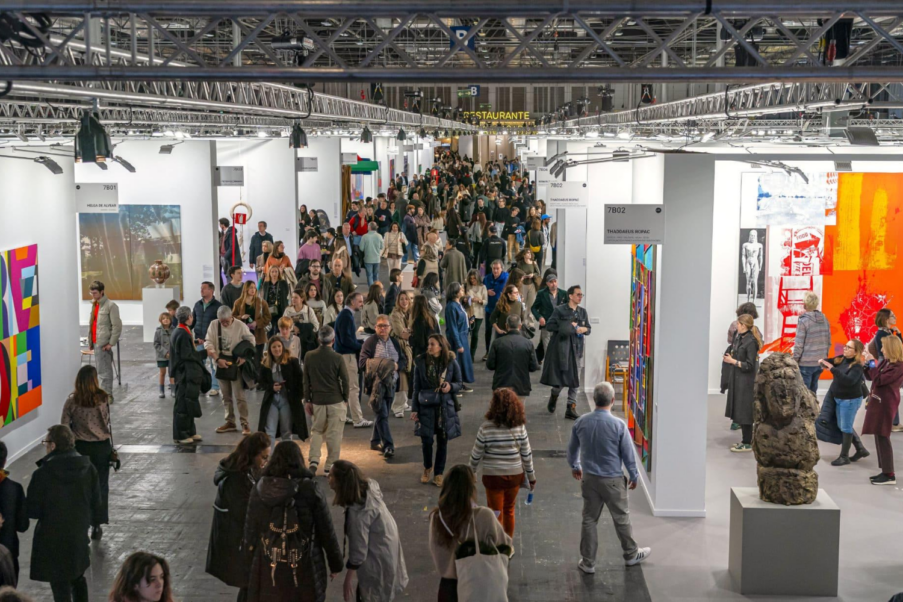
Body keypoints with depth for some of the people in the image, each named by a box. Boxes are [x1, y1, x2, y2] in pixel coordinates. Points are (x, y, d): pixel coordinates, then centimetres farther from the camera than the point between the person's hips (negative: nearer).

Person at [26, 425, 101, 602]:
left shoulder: (43, 473, -20)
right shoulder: (88, 468, -6)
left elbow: (32, 511, -14)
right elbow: (96, 503, 2)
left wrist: (21, 499, 6)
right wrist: (93, 520, 19)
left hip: (53, 540, -5)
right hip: (79, 536, 5)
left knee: (61, 586, 6)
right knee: (78, 578, 26)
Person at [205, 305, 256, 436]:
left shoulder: (240, 325, -10)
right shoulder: (214, 325, -4)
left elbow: (250, 341, 0)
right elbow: (208, 343, -6)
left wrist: (244, 356, -15)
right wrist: (217, 359, -18)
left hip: (235, 364, -3)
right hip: (221, 364, 3)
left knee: (239, 395, -6)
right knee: (226, 396, 11)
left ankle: (244, 423, 0)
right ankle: (230, 422, 21)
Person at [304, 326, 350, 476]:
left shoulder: (309, 357, -3)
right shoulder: (338, 358, -11)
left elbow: (306, 380, 3)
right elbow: (345, 381, -5)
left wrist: (307, 400, 11)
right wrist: (345, 400, 9)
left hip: (317, 401, 3)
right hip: (336, 401, -3)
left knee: (316, 430, 17)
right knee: (334, 434, 5)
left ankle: (314, 460, 1)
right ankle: (330, 466, 9)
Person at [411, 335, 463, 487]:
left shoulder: (451, 363, -4)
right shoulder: (421, 362, -3)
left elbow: (459, 383, 7)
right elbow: (417, 387, 2)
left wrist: (450, 386, -15)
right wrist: (414, 409, 0)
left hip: (445, 406, 0)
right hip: (426, 405, 0)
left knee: (442, 440, 5)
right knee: (426, 439, -5)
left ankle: (438, 473, 21)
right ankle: (427, 468, 23)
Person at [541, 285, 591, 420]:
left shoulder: (582, 312, 11)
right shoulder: (560, 310, -4)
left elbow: (589, 329, 15)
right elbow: (549, 325, -8)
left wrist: (584, 329, -8)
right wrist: (567, 326, -15)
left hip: (576, 349, 4)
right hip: (561, 348, -4)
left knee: (574, 380, 2)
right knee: (561, 377, -2)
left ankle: (571, 409, 7)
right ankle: (554, 396, 31)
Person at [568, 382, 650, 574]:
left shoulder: (581, 422, -7)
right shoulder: (619, 425, -19)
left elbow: (572, 449, 7)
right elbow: (629, 454, -10)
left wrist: (574, 467, 27)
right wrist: (633, 476, 7)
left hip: (589, 479, 3)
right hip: (613, 480, -3)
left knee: (589, 520, 12)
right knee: (621, 518, 15)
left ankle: (588, 562, 19)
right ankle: (631, 554, 33)